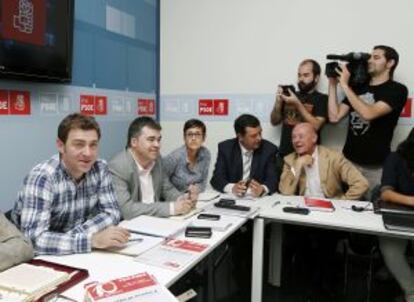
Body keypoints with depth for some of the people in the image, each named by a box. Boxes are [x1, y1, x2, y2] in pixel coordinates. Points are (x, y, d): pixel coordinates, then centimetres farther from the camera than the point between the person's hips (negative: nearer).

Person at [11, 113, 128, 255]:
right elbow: (34, 239, -32)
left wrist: (77, 233, -21)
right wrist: (92, 240, -40)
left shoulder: (100, 169, -8)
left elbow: (112, 212, -6)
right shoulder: (41, 178, -23)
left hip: (76, 254, 4)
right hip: (37, 257, -4)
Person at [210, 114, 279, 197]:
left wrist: (262, 189, -31)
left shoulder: (269, 149, -3)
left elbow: (273, 180, -10)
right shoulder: (225, 148, -3)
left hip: (259, 198, 0)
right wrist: (232, 188, -27)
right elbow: (216, 178, -8)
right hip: (232, 197, 0)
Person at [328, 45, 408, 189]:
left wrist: (345, 85, -17)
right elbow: (334, 117, 1)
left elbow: (369, 114, -23)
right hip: (348, 160, 4)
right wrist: (333, 84, -1)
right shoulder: (357, 87, 10)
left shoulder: (397, 90, -6)